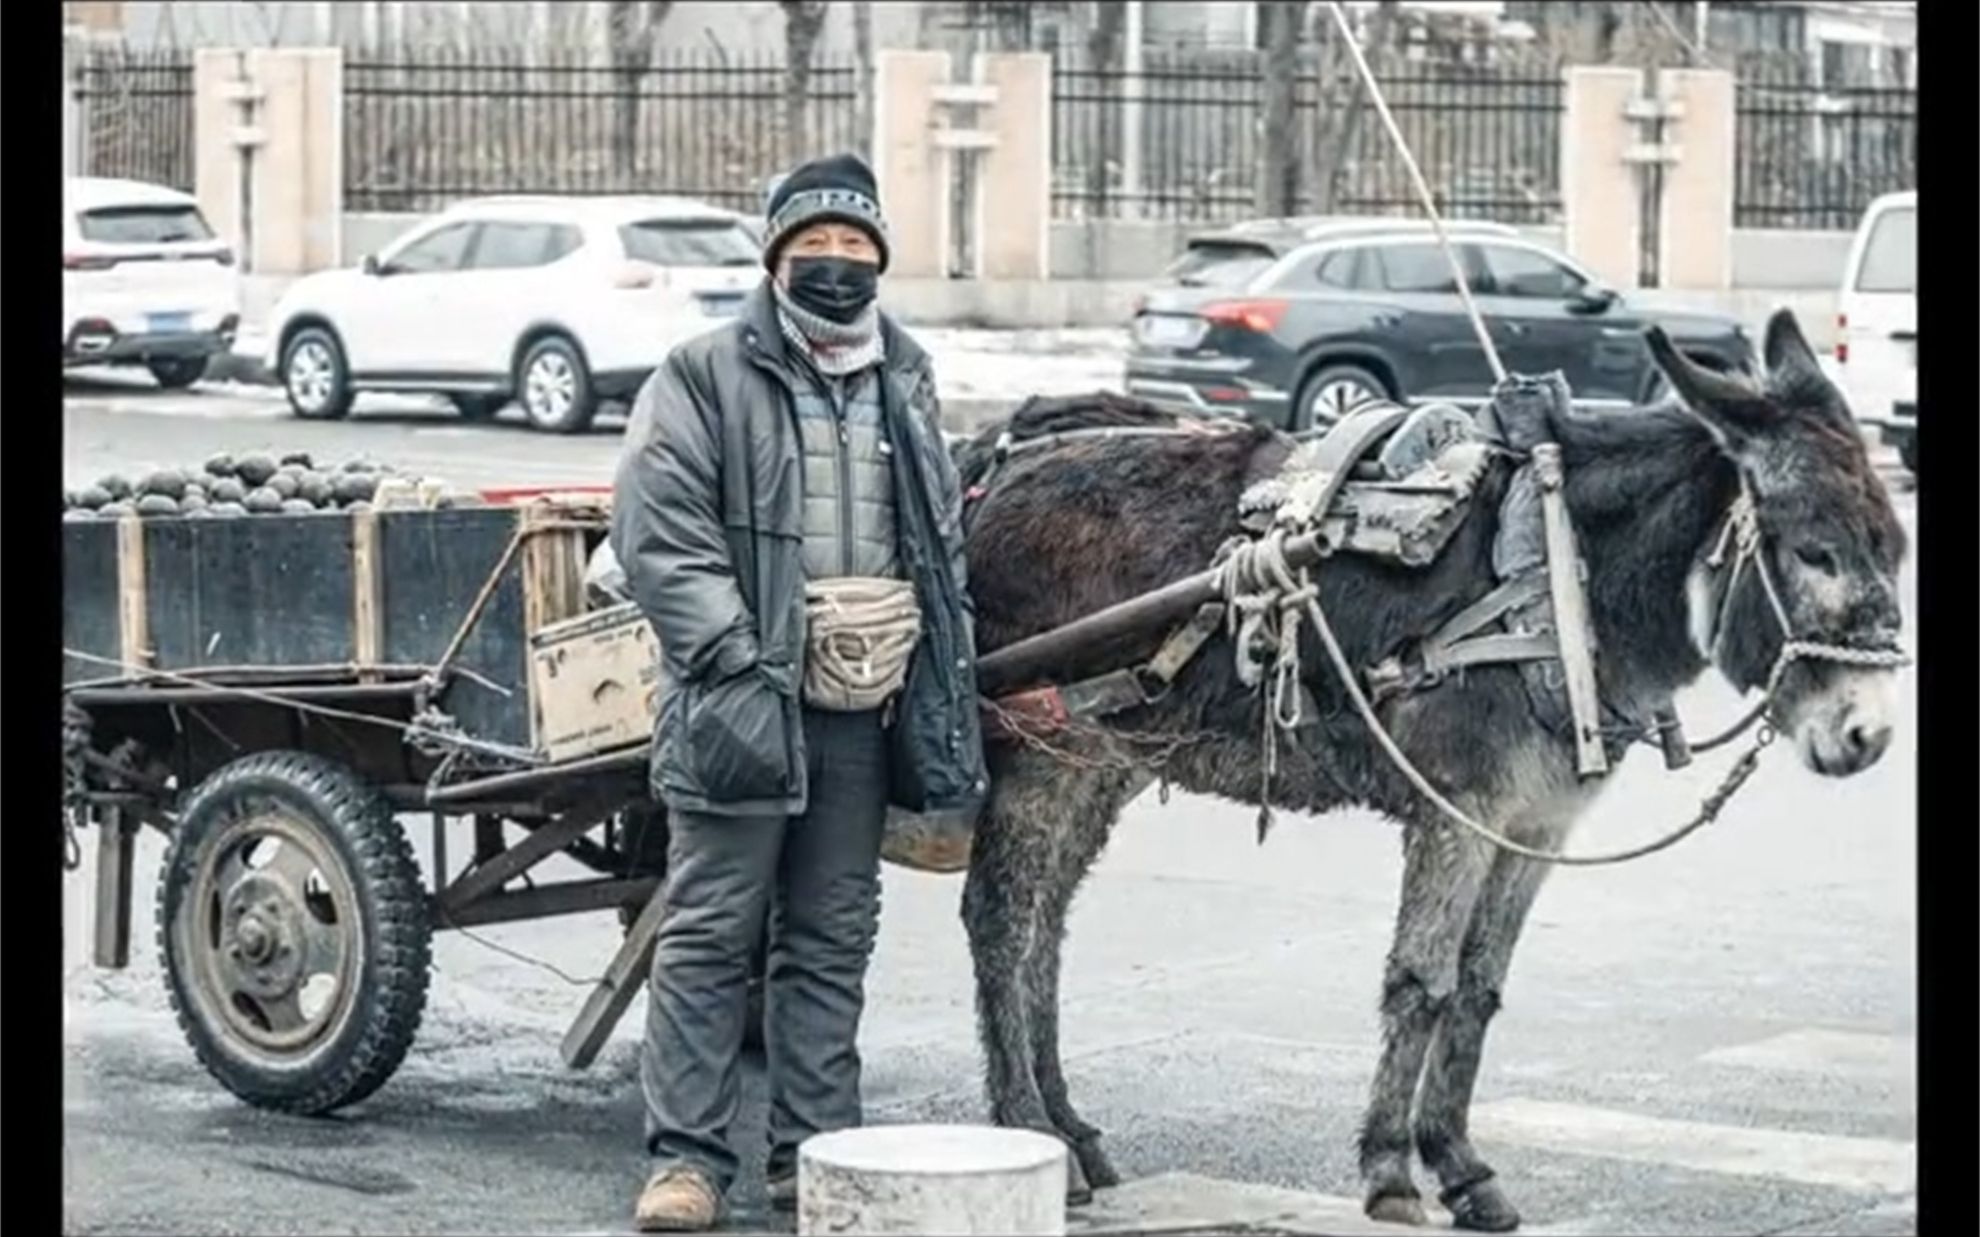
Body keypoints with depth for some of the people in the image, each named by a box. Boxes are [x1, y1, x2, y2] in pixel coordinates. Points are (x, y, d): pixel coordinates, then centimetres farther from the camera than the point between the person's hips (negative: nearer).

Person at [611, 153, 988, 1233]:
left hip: (865, 708, 5)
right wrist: (740, 666, -18)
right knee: (710, 929, -2)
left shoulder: (905, 382, 16)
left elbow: (942, 542, 24)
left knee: (834, 938, 10)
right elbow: (660, 536, -10)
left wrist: (949, 685, 14)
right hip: (746, 700, -5)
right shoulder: (706, 377, -3)